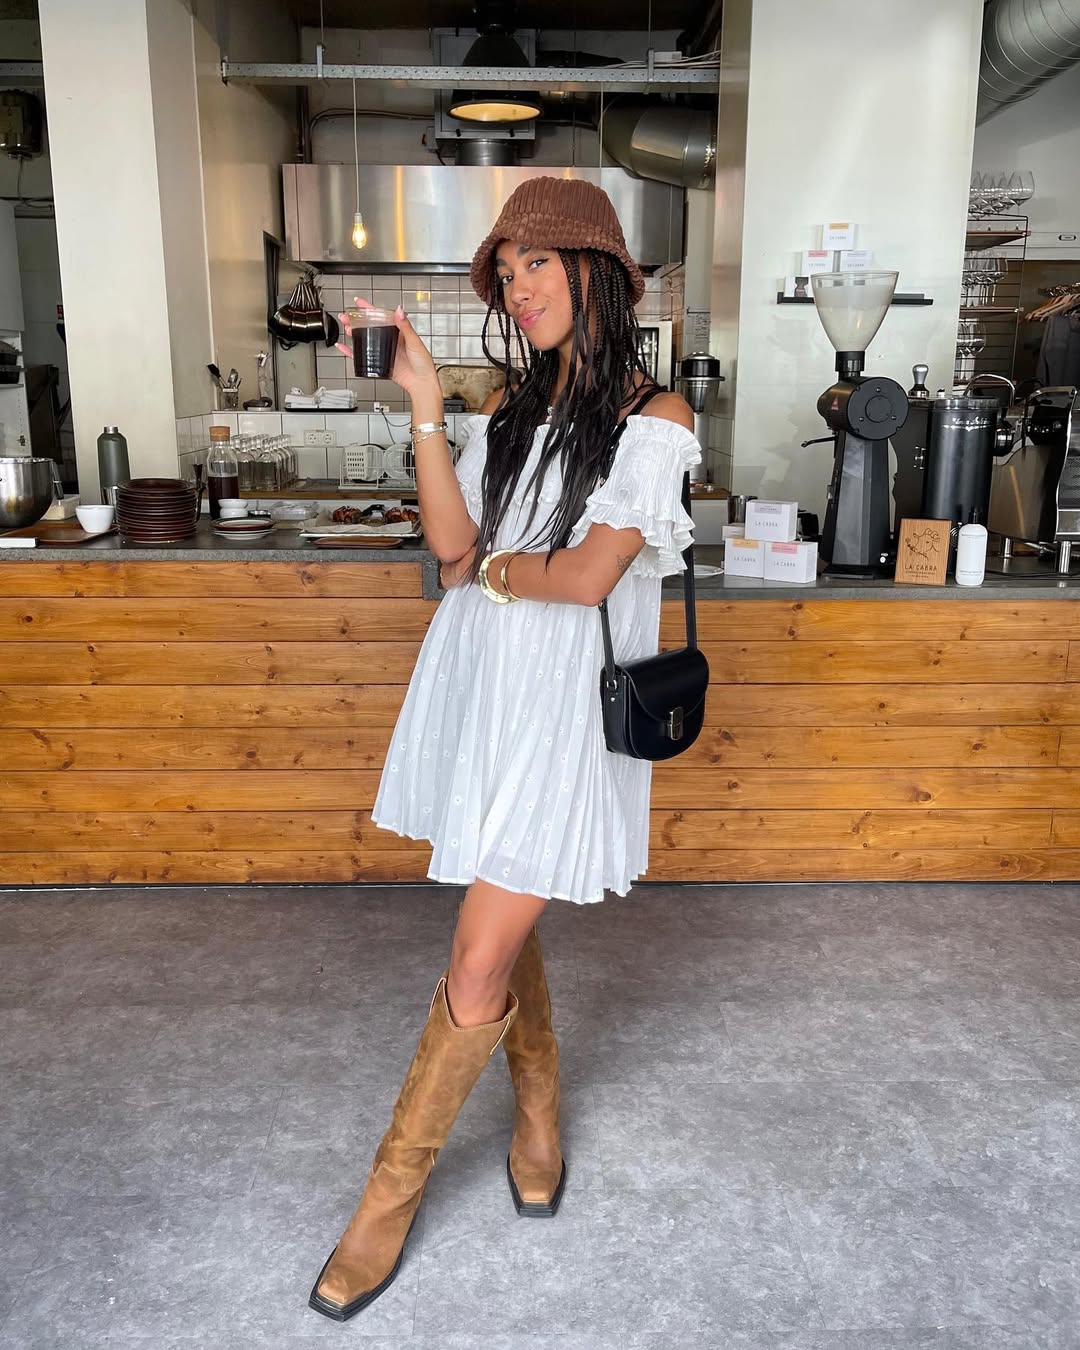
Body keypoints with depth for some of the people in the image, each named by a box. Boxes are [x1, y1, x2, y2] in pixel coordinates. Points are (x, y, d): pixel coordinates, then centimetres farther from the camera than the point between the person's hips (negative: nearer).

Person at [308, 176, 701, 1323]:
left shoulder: (654, 413, -5)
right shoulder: (512, 401, 13)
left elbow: (587, 574, -15)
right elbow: (453, 540, 0)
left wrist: (491, 567, 0)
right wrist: (422, 403, -6)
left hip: (562, 703, -6)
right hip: (477, 681, 6)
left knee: (479, 970, -4)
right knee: (503, 921, 16)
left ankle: (392, 1192, 17)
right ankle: (540, 1119, 40)